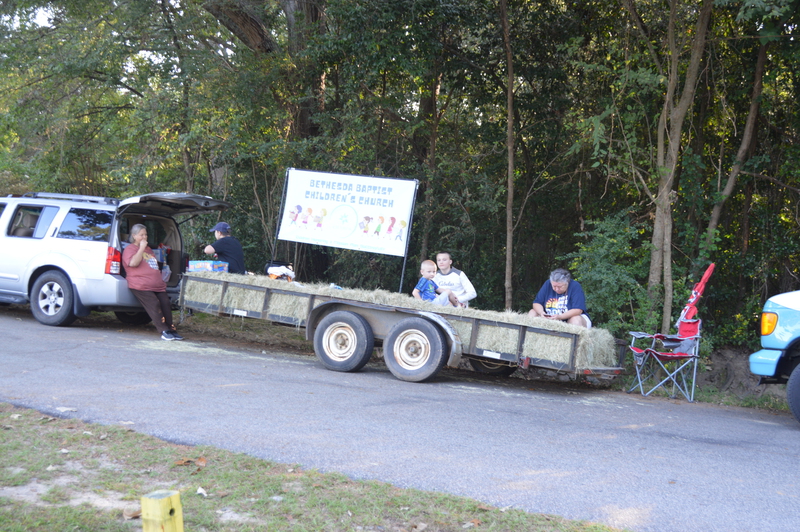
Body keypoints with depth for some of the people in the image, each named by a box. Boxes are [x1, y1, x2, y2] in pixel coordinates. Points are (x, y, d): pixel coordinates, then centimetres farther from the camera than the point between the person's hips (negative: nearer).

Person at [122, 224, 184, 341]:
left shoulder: (148, 249, 28)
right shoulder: (130, 249, 3)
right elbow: (133, 263, -18)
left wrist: (161, 279, 25)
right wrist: (141, 248, -10)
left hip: (158, 286, 8)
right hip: (142, 286, -8)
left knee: (166, 304, -9)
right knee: (154, 305, -21)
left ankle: (171, 330, -7)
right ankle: (164, 331, -22)